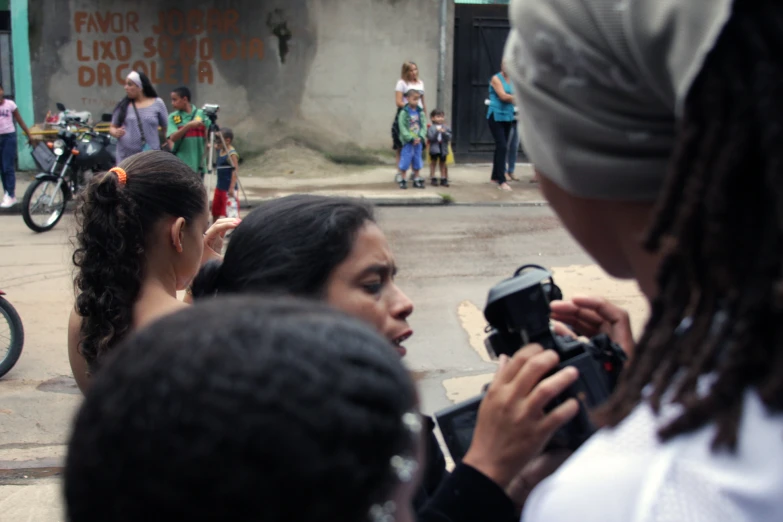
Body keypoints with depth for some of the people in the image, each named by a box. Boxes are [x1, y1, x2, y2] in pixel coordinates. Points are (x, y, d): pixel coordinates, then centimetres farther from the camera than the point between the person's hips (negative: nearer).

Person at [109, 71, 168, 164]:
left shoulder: (157, 104, 3)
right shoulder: (123, 105, 7)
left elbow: (167, 127, 9)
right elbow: (112, 127, 12)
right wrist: (116, 133, -10)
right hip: (126, 157, 2)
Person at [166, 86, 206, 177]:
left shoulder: (201, 114, 3)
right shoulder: (173, 117, 1)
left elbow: (207, 136, 6)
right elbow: (173, 137, -12)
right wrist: (189, 125, -23)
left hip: (198, 163, 2)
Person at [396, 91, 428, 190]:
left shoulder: (420, 112, 3)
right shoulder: (404, 112, -9)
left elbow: (424, 126, 2)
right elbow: (402, 128, -13)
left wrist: (420, 137, -13)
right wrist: (411, 138, -17)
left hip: (418, 141, 4)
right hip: (408, 142, -4)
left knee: (417, 161, 11)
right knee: (405, 161, -1)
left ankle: (417, 180, 22)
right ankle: (402, 180, 10)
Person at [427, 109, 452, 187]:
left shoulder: (446, 128, 2)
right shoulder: (431, 128, -6)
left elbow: (449, 138, -6)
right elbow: (430, 137, -15)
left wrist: (444, 133, -21)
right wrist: (437, 131, -22)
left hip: (443, 148, 2)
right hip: (434, 148, -2)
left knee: (443, 163, 11)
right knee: (433, 163, 8)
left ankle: (443, 179, 16)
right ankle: (433, 178, 14)